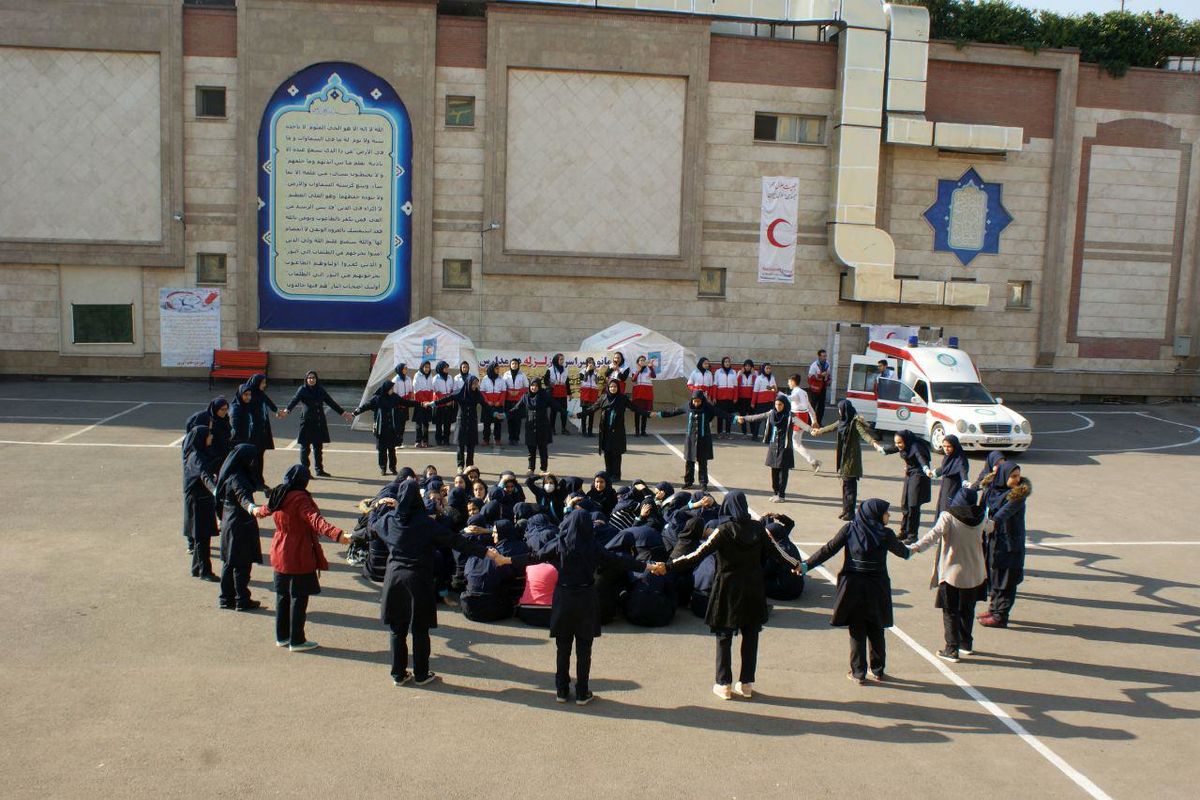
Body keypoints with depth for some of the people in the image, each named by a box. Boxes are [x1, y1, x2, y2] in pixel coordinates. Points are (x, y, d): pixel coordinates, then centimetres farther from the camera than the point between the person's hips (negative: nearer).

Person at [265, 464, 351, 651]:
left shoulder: (277, 495, 5)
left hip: (279, 555, 8)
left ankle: (281, 636, 28)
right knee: (299, 598, 2)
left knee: (282, 595, 18)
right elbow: (315, 520, -36)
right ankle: (296, 641, 9)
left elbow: (267, 508, 30)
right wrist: (338, 534, -49)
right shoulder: (300, 498, -20)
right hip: (299, 557, -8)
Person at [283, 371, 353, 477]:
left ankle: (319, 470, 20)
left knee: (318, 446, 10)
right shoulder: (302, 390, -2)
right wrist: (287, 410, -35)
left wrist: (343, 412, 18)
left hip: (319, 422, 4)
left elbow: (331, 402, 16)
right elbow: (294, 400, -16)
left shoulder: (320, 390, 10)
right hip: (307, 421, -4)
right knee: (305, 446, -2)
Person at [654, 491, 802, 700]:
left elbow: (698, 555, -18)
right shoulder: (758, 528, -3)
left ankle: (724, 684, 11)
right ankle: (746, 684, 18)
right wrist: (795, 565, 25)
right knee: (750, 636, 13)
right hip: (754, 590, 3)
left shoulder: (723, 530, -14)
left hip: (728, 590, -3)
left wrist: (668, 566, -17)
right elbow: (776, 551, 6)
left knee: (724, 636, 8)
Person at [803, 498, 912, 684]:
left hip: (853, 586, 0)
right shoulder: (886, 534, -7)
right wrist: (908, 552, 36)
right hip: (877, 589, 0)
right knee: (876, 631, 16)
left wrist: (807, 565, 1)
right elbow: (901, 551, 12)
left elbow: (828, 550, -7)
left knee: (857, 632, 10)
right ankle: (878, 671, 26)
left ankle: (858, 673, 14)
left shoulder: (850, 529, -6)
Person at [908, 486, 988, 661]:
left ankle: (952, 649, 3)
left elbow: (934, 534, -30)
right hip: (973, 573, 5)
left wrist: (916, 547, -37)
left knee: (950, 612, 4)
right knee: (967, 610, 19)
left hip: (951, 572, -5)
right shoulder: (980, 517, -1)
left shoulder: (948, 516, -15)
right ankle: (967, 644, 30)